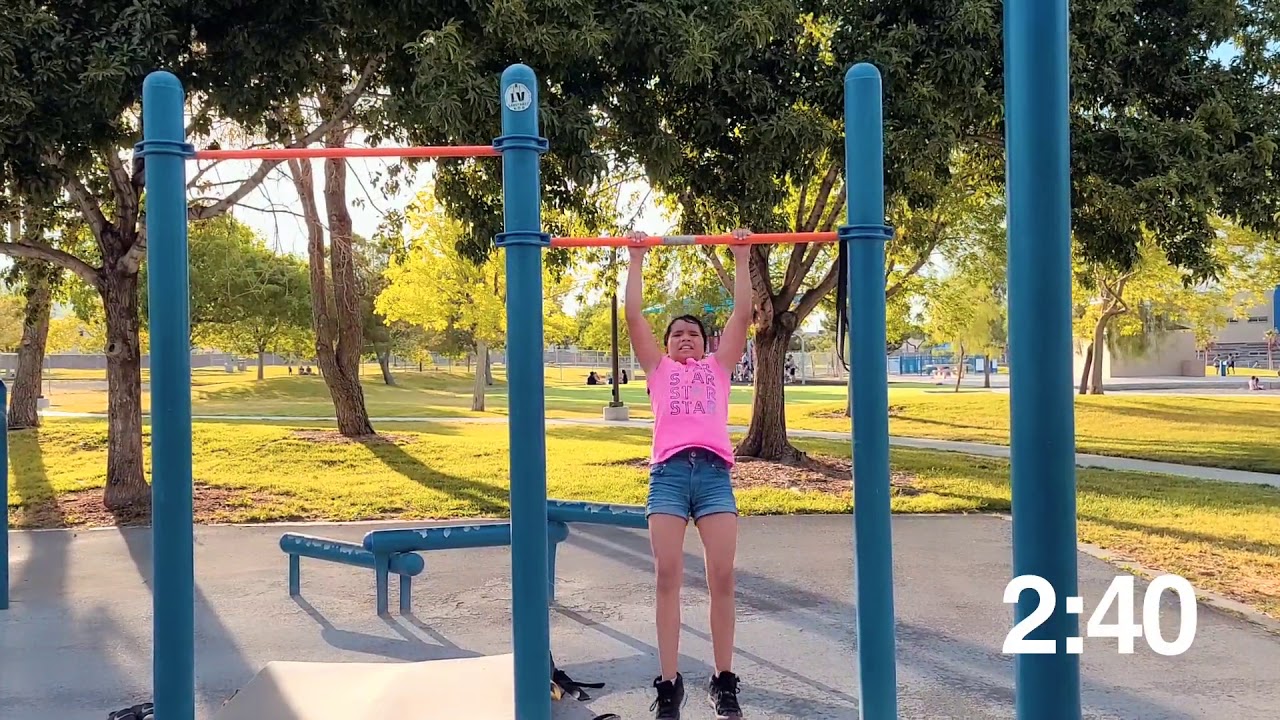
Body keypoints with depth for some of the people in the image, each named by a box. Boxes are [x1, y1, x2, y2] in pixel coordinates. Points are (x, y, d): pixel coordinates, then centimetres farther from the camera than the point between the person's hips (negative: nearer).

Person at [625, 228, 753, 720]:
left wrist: (741, 257, 21)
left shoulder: (718, 367, 24)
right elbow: (633, 315, 18)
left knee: (722, 577, -7)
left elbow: (742, 314, 20)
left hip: (713, 473, 0)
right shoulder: (659, 369, 23)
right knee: (668, 576, -8)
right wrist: (637, 258, 21)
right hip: (668, 474, 0)